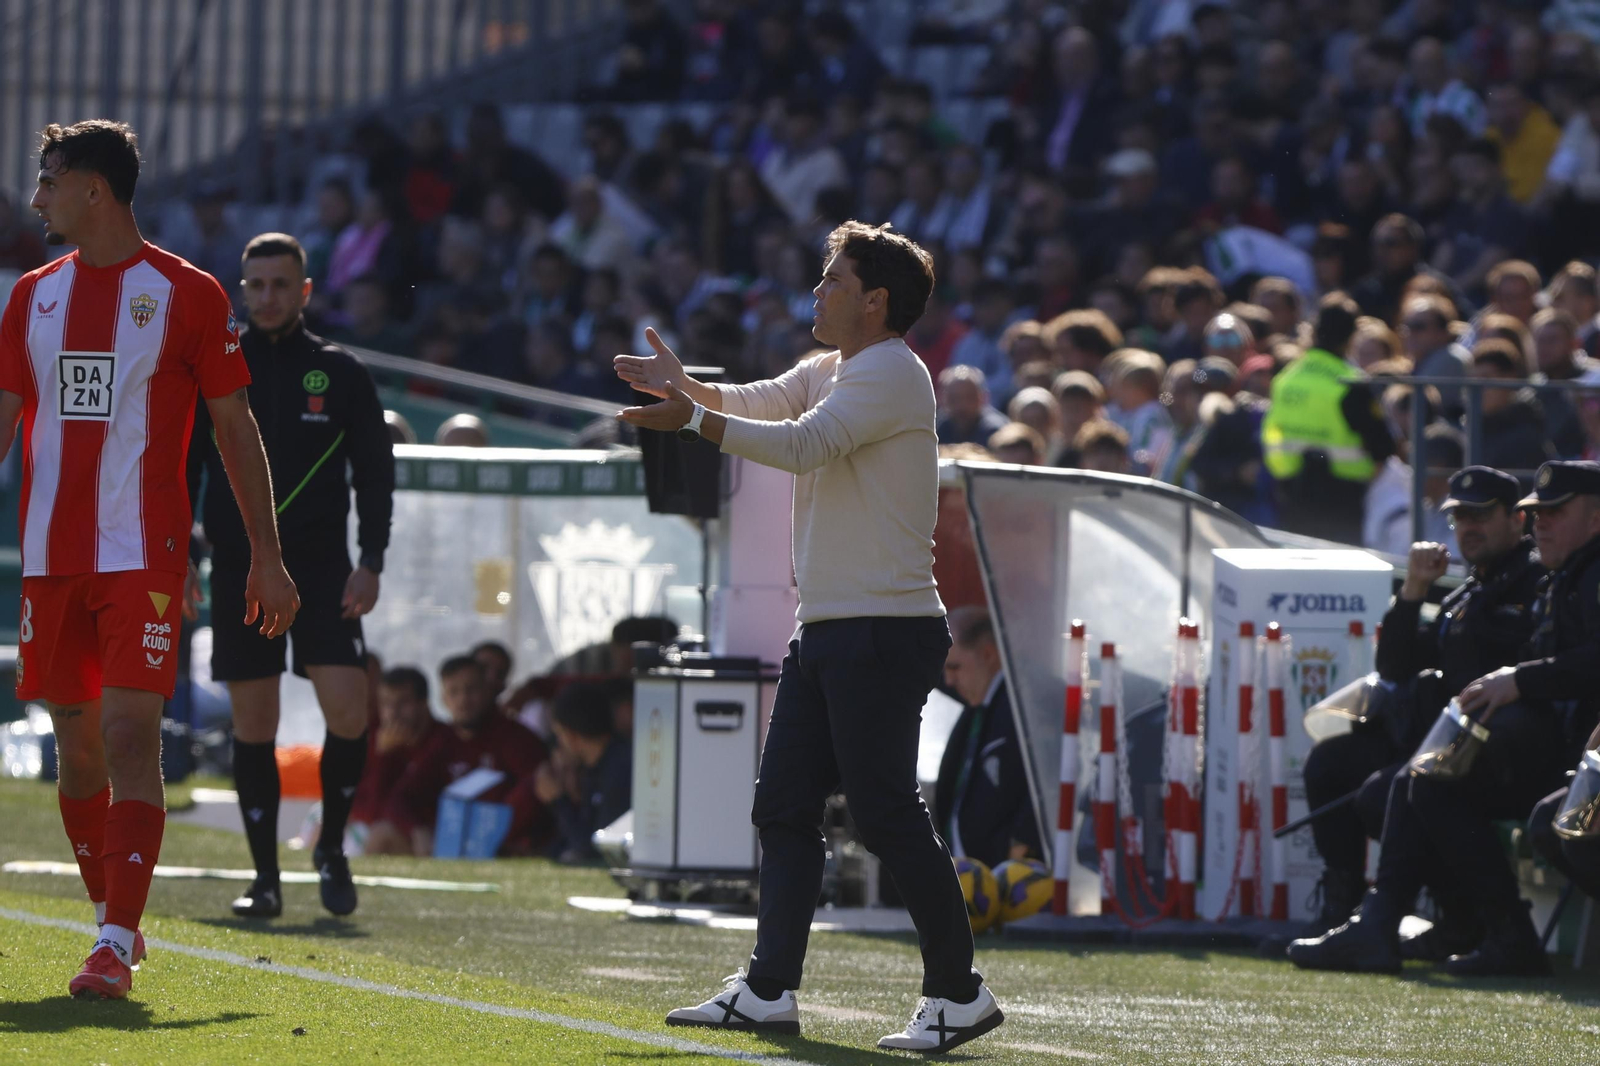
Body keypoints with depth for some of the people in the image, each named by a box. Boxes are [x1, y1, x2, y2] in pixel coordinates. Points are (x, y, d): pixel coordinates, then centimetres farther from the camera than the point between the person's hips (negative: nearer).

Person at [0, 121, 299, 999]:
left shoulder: (186, 295, -1)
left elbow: (236, 428, 2)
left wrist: (266, 555, 0)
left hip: (144, 555, -5)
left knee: (130, 736, -14)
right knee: (77, 744, 9)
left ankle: (117, 949, -19)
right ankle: (111, 919, 23)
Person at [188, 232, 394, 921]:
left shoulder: (339, 373, 5)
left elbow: (375, 471, 6)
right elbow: (180, 468, 10)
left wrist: (370, 563, -4)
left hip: (322, 570, -1)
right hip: (239, 571, 1)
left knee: (348, 713, -13)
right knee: (252, 725, 0)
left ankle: (332, 848, 8)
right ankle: (265, 877, 7)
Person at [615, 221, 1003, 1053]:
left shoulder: (890, 374, -13)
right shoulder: (830, 370, 17)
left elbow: (803, 443, -24)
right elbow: (757, 403, 10)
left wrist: (691, 420, -26)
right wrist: (687, 386, -9)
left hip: (884, 631, -10)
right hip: (827, 631, 10)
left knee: (886, 814, -9)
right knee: (784, 805, 6)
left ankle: (958, 995, -2)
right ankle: (769, 991, 8)